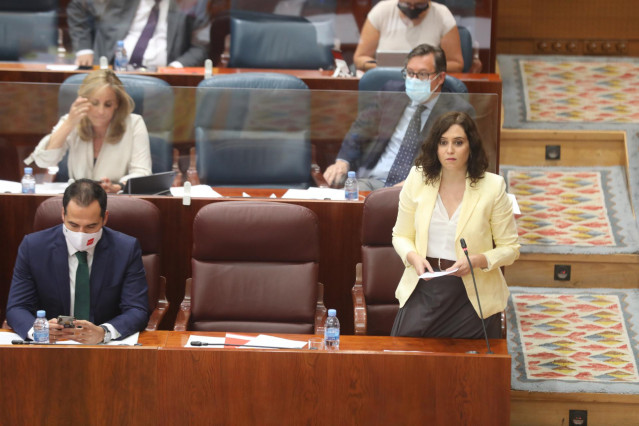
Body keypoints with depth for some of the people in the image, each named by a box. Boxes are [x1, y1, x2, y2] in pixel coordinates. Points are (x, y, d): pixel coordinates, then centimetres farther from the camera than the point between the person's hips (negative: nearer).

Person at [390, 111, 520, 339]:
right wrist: (413, 256, -12)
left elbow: (509, 248, -2)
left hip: (472, 296, -2)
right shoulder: (417, 180, 0)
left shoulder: (492, 187, -7)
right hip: (424, 289, 2)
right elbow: (401, 236, 10)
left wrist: (477, 260, -20)